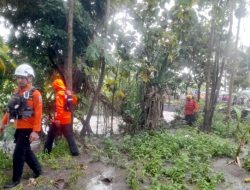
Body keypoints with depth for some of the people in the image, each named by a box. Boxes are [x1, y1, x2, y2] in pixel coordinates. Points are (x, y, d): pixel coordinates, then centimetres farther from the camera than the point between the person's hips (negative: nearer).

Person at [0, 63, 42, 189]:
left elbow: (38, 114, -19)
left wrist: (35, 131, -23)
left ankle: (16, 179, 16)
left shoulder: (35, 93, -14)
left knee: (18, 154, -1)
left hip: (28, 129, -8)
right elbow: (10, 109, 15)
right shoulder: (17, 92, 10)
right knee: (26, 151, 18)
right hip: (19, 128, 8)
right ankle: (38, 170, 35)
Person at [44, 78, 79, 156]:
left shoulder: (59, 94, -14)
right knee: (70, 136, 12)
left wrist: (57, 119, -25)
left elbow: (59, 107, -23)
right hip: (69, 119, 7)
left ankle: (47, 150, 20)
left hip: (61, 120, -7)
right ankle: (75, 151, 8)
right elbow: (74, 101, 25)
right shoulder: (69, 93, 9)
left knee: (51, 134, 11)